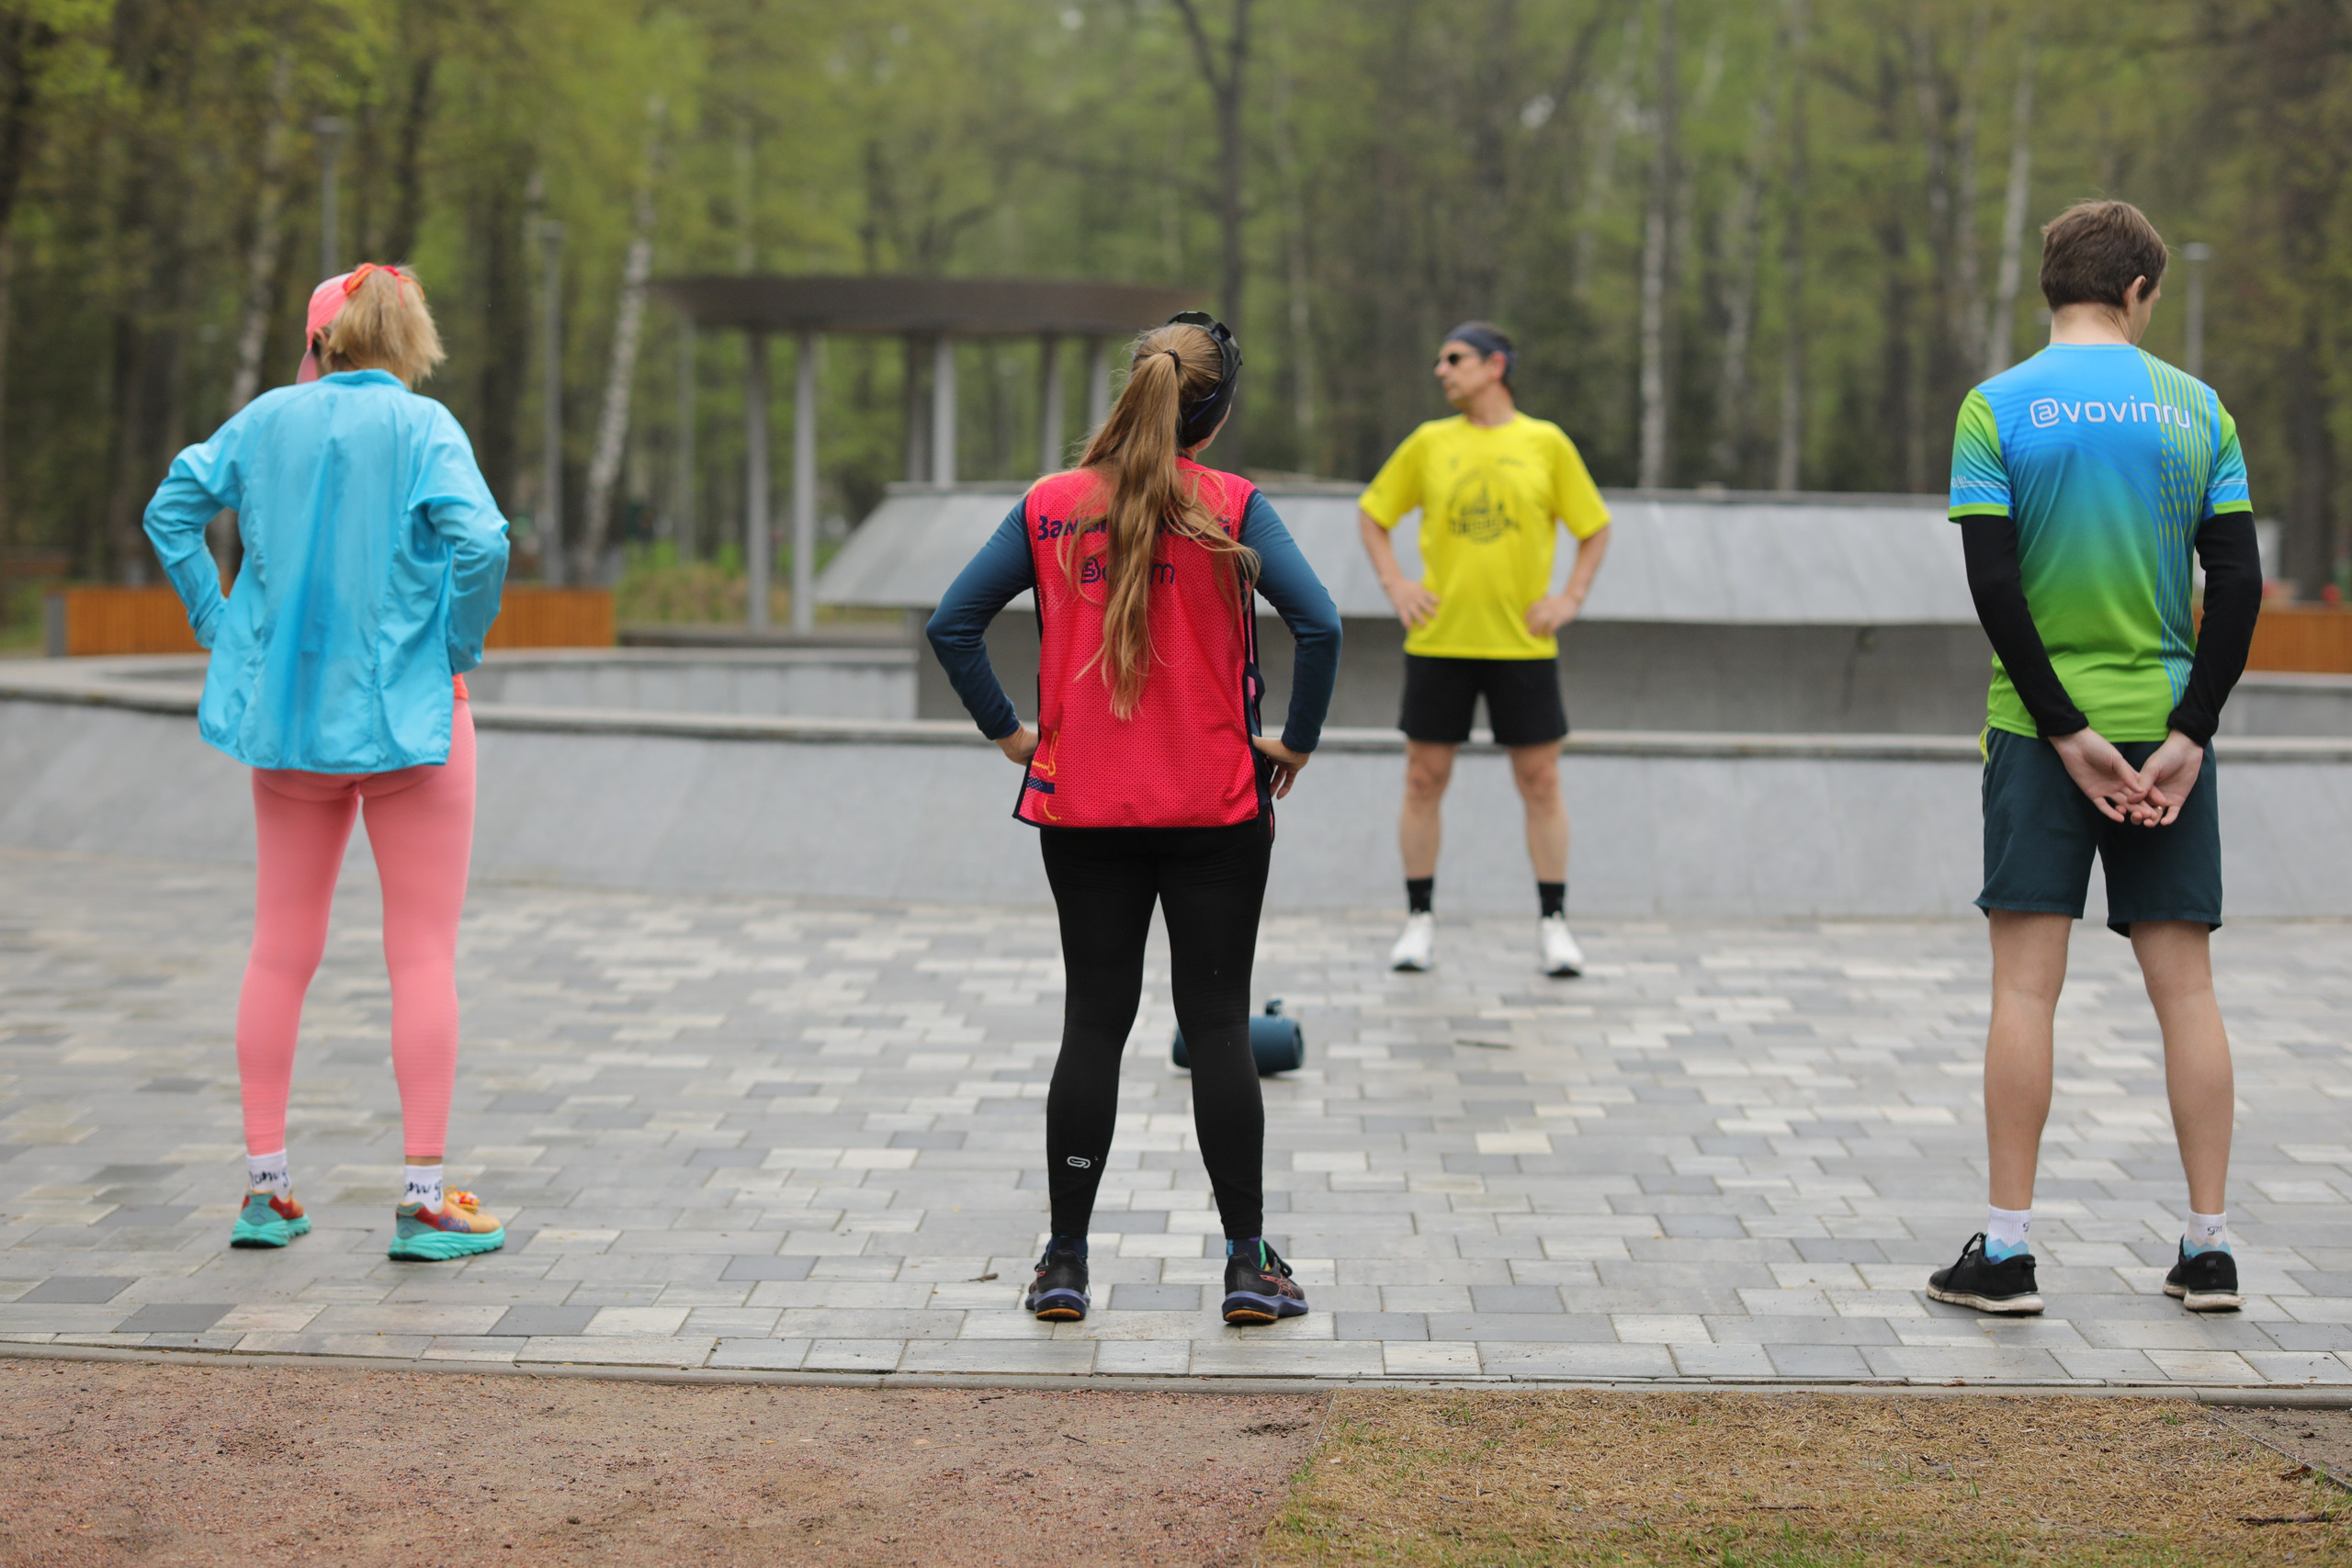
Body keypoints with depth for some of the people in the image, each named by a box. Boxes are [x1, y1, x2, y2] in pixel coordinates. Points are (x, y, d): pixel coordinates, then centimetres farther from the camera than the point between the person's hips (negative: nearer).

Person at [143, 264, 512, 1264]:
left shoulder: (266, 419, 4)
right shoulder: (422, 428, -9)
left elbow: (171, 512, 6)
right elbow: (480, 541, -22)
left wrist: (222, 628, 7)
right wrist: (459, 650, -9)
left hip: (285, 710, 4)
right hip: (409, 711, -4)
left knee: (280, 952, 12)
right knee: (423, 957, 0)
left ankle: (264, 1189, 15)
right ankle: (424, 1201, -1)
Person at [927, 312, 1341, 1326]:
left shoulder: (1051, 506, 0)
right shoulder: (1232, 508, -7)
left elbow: (953, 623, -1)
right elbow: (1320, 626, -16)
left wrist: (1008, 732, 7)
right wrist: (1297, 744, -4)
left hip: (1081, 810, 2)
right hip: (1215, 813, -2)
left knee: (1093, 1024, 9)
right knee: (1218, 1027, 4)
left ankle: (1064, 1263, 11)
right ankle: (1248, 1264, 7)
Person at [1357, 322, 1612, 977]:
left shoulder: (1547, 444, 3)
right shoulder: (1428, 443, 6)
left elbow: (1595, 528, 11)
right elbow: (1371, 512, 16)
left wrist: (1570, 599, 0)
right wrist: (1395, 585, 4)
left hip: (1523, 644, -1)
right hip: (1438, 640, 1)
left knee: (1541, 781, 0)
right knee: (1424, 778, 1)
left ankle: (1553, 925, 9)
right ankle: (1420, 923, 11)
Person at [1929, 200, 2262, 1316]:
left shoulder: (1997, 408, -2)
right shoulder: (2195, 408, 3)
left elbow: (1993, 585, -10)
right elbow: (2239, 585, -3)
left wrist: (2068, 732, -8)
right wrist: (2187, 736, -4)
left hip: (2041, 729, -2)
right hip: (2167, 723, 2)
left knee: (2025, 984, 0)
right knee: (2184, 985, 6)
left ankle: (2006, 1252, 0)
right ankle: (2208, 1251, 10)